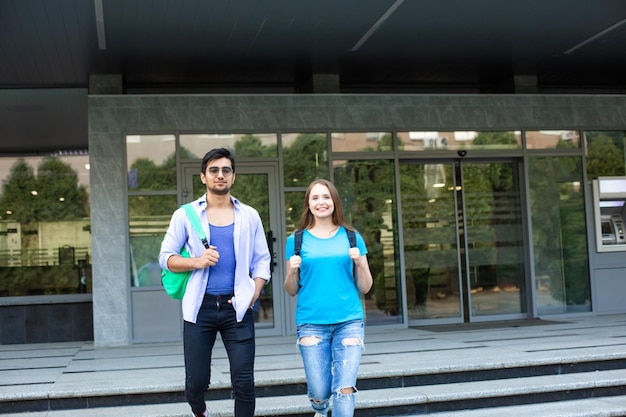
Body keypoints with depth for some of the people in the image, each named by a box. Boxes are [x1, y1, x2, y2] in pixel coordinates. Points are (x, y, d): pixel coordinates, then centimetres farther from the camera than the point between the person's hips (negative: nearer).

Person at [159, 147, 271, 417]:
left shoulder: (249, 216, 7)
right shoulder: (186, 215, 3)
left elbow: (261, 260, 9)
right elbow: (166, 257, 3)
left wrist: (253, 295, -6)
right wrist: (197, 262, -15)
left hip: (237, 308, 1)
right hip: (200, 307, 0)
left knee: (244, 382, -4)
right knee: (196, 382, 6)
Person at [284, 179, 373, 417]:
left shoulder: (352, 238, 8)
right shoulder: (296, 241, 6)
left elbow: (365, 288, 9)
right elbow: (291, 290, 9)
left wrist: (360, 263, -8)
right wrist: (293, 270, -10)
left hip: (349, 321, 0)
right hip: (311, 323, 0)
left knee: (345, 389, -10)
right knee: (319, 392, 3)